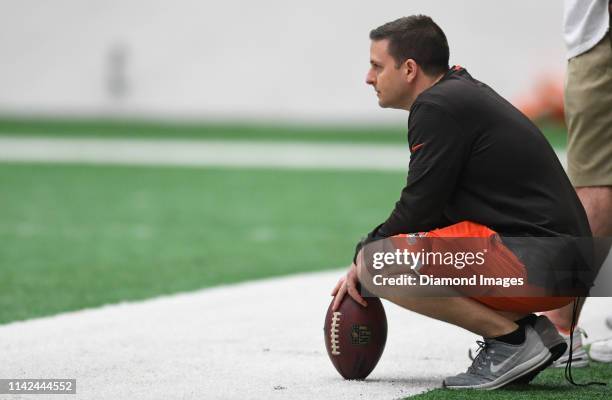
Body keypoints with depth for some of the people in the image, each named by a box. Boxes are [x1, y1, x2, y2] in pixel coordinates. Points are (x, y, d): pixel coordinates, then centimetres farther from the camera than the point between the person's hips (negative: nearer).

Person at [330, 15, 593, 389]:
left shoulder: (439, 108, -10)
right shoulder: (464, 93, 20)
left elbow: (418, 211, -11)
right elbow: (434, 210, 22)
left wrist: (365, 253, 5)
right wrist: (366, 260, 15)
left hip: (535, 260, -10)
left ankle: (512, 339, -11)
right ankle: (527, 328, 10)